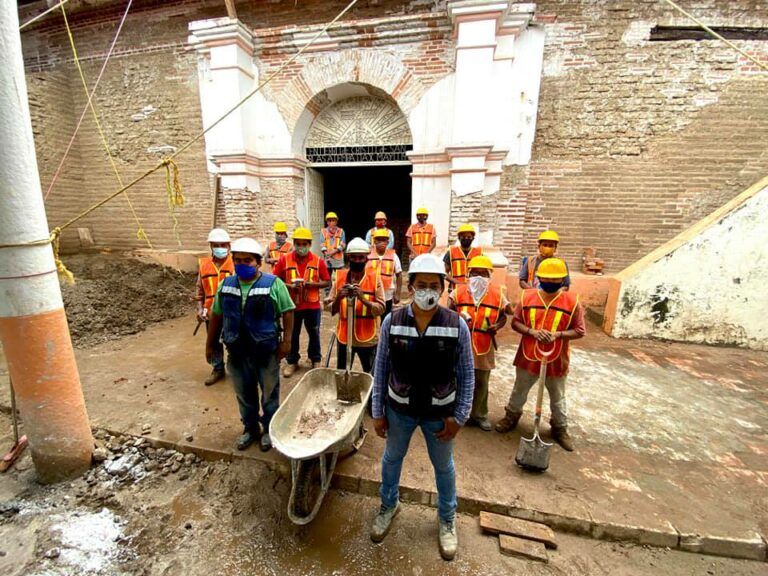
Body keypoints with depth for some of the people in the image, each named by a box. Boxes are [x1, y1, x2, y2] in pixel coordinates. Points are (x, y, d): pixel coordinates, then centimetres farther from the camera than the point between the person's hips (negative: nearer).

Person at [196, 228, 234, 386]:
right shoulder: (203, 264, 4)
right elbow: (200, 289, 10)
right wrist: (199, 308, 2)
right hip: (211, 312, 4)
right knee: (214, 343, 17)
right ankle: (218, 369, 35)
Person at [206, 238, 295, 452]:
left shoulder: (273, 284, -12)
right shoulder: (226, 285, 3)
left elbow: (287, 312, -10)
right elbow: (216, 316, 11)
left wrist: (286, 341, -14)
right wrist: (210, 344, 13)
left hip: (266, 351, -4)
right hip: (237, 351, 4)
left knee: (269, 393, 13)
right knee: (244, 394, 19)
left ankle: (268, 429, 34)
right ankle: (250, 428, 40)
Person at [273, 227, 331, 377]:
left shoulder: (318, 261, -4)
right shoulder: (284, 259, -4)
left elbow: (327, 282, 0)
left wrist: (312, 284, -17)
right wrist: (290, 286, -17)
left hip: (312, 305, 0)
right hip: (292, 304, 0)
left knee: (314, 333, 13)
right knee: (292, 334, 13)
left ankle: (316, 360, 32)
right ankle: (292, 361, 31)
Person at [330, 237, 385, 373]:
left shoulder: (374, 278, -6)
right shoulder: (339, 277, -1)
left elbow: (381, 309, -11)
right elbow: (331, 310, -1)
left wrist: (363, 298, -27)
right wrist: (338, 297, -21)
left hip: (368, 338, -2)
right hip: (344, 337, 2)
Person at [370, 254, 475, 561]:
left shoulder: (457, 325, -17)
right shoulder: (392, 322, -15)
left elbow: (466, 375, -7)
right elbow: (380, 369, -6)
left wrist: (459, 417, -7)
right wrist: (378, 412, -2)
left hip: (440, 412, -1)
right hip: (399, 409, 1)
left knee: (443, 466, 23)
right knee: (392, 458, 25)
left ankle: (447, 519, 52)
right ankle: (389, 504, 56)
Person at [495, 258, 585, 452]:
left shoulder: (572, 301, -10)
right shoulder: (527, 296, -8)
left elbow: (580, 331, -6)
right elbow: (515, 322, -3)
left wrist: (558, 334, -23)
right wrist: (532, 331, -21)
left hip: (556, 360, 0)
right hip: (528, 357, 1)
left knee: (558, 398, 20)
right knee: (519, 391, 20)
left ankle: (560, 429, 41)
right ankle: (511, 417, 43)